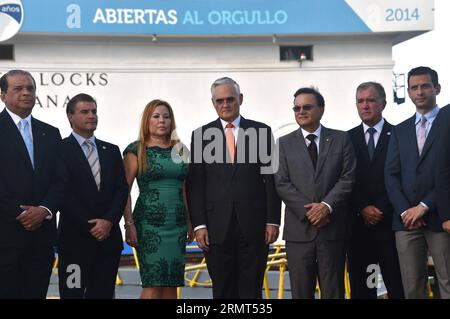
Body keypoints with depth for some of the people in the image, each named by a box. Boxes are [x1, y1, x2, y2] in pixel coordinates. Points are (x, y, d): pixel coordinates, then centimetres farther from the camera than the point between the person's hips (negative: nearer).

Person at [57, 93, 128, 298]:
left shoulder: (111, 151, 15)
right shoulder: (61, 150, -1)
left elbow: (122, 189, 8)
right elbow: (63, 193, -9)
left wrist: (109, 221, -7)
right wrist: (90, 226, -11)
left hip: (109, 237, 4)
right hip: (76, 238, -4)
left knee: (103, 293, 6)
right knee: (73, 293, -2)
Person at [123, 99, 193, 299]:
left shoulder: (179, 150, 13)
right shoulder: (136, 150, -1)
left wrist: (190, 222, 10)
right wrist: (129, 224, -14)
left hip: (178, 223, 5)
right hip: (149, 223, -4)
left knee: (172, 283, 4)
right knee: (153, 284, -8)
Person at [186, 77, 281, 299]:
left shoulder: (261, 132, 6)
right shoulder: (201, 135, 6)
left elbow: (271, 179, 4)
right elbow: (195, 185, 3)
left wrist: (272, 221, -2)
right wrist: (199, 225, -4)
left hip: (253, 225, 0)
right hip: (217, 227, 0)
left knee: (251, 289, 6)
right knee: (222, 290, 8)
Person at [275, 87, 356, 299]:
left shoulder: (341, 139, 9)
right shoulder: (285, 143, 10)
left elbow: (348, 178, 0)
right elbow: (282, 183, 1)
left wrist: (327, 206, -14)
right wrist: (308, 211, -11)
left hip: (333, 228, 0)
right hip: (299, 229, 1)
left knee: (333, 291, 4)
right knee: (301, 291, 3)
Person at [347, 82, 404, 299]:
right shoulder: (347, 139, 11)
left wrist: (382, 210, -8)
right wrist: (363, 209, -7)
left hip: (390, 223, -2)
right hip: (358, 224, 2)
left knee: (398, 287, -3)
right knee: (360, 287, 5)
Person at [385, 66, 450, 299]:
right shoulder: (400, 131, 17)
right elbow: (391, 174, 9)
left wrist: (424, 206, -11)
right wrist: (405, 210, -5)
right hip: (406, 219, 4)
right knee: (412, 288, 4)